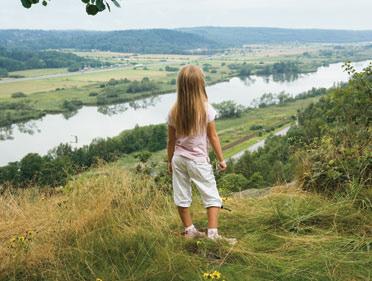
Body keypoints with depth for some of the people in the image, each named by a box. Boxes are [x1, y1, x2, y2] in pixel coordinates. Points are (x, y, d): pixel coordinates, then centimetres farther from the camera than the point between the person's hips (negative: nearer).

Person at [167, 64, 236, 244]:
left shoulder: (174, 112, -4)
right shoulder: (206, 109, -13)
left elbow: (171, 141, 2)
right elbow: (213, 137, -7)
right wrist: (221, 159, 3)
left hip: (178, 159, 4)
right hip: (198, 160, -4)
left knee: (182, 197, 14)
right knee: (212, 197, 7)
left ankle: (189, 231, 24)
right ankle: (212, 233, 1)